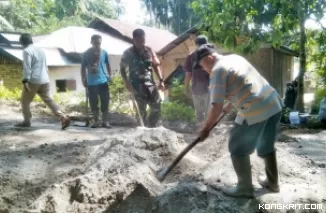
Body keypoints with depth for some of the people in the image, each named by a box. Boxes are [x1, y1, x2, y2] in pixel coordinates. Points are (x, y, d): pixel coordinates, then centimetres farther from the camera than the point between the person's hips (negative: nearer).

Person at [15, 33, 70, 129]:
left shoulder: (27, 51, -6)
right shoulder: (41, 50, 18)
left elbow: (27, 67, -16)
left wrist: (25, 81, -19)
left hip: (33, 81, -7)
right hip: (44, 80, 7)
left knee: (25, 101, 10)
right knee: (48, 99, 6)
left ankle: (26, 121, 16)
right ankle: (63, 117, -8)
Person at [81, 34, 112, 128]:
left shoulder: (104, 52, 1)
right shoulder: (86, 54, -1)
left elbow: (108, 65, 13)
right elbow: (83, 68, 6)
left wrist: (109, 76, 10)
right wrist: (83, 80, 3)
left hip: (103, 81, 0)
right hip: (91, 83, 0)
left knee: (105, 102, 1)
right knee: (93, 103, 7)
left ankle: (105, 121, 11)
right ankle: (96, 121, 20)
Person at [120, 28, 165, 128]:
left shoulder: (149, 50, 5)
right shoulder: (128, 53, -3)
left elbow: (156, 65, 11)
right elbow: (122, 69, 4)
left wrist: (161, 80, 3)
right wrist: (127, 83, -8)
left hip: (150, 83, 3)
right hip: (137, 86, -3)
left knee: (157, 107, 4)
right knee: (141, 110, 1)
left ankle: (151, 127, 24)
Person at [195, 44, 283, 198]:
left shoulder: (218, 70, -9)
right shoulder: (235, 57, 18)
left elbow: (216, 106, -14)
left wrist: (206, 128, -2)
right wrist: (229, 106, 42)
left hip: (255, 111, -9)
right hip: (274, 103, 9)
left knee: (238, 148, 8)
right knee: (266, 145, 25)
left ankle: (245, 188, 18)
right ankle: (273, 182, 38)